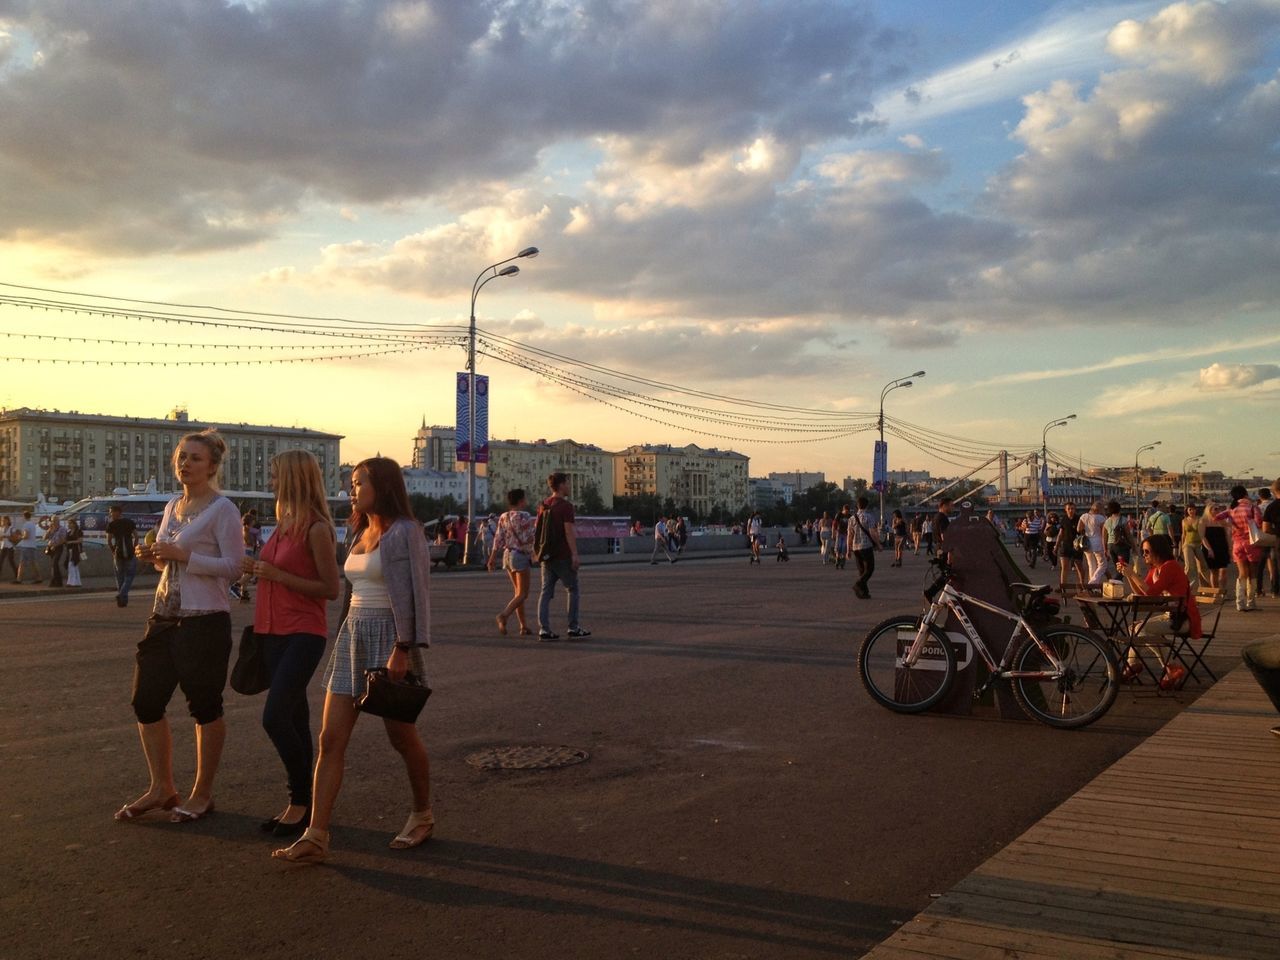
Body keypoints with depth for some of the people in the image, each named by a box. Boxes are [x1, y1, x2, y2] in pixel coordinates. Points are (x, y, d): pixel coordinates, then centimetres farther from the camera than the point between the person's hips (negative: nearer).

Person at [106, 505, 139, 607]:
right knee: (130, 575, 7)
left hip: (118, 553, 0)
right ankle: (122, 595, -14)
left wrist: (113, 552, 11)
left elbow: (109, 541, -2)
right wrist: (134, 549, 10)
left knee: (120, 577, 12)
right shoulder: (130, 522, 4)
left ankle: (122, 599, 11)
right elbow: (136, 537, 2)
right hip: (130, 553, 0)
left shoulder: (111, 524, 0)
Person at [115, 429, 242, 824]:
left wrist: (183, 555, -22)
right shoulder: (172, 507, 14)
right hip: (165, 615, 8)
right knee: (146, 702, 9)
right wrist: (154, 556, 3)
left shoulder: (222, 509, -8)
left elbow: (233, 565, -14)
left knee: (204, 707, 2)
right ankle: (161, 788, 25)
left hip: (205, 618, -8)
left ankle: (202, 794, 17)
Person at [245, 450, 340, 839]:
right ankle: (299, 803, 21)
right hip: (276, 632, 9)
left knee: (274, 717, -14)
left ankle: (302, 800, 0)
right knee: (294, 719, 12)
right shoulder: (284, 523, 11)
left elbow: (330, 588, -16)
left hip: (303, 634, -8)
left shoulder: (316, 529, -14)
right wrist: (257, 569, 4)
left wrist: (276, 574, -17)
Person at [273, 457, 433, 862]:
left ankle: (422, 815, 27)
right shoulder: (361, 533, 15)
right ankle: (315, 836, 0)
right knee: (331, 738, 0)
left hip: (389, 637, -8)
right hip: (353, 633, 8)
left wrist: (402, 650, -21)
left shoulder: (404, 532, -11)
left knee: (401, 735, 6)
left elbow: (413, 594, -16)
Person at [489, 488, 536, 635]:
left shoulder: (503, 517, 7)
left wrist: (492, 558, 5)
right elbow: (528, 539, -16)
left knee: (518, 592, 14)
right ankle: (504, 615, -25)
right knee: (523, 594, -3)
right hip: (521, 555, -7)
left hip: (507, 555, 7)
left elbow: (498, 539, 3)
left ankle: (524, 626, 13)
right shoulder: (524, 516, -13)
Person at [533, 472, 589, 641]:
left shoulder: (543, 506, 11)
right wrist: (575, 554, -18)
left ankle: (544, 630, 1)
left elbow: (538, 531, 15)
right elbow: (569, 532, -18)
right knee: (572, 590, 5)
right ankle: (573, 628, 5)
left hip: (546, 556, 7)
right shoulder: (566, 506, -12)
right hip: (562, 556, -7)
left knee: (546, 592, 5)